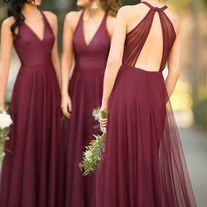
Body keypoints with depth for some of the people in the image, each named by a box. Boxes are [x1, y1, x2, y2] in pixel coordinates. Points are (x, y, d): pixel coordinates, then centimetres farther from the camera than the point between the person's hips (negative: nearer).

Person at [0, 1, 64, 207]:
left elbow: (54, 57, 13)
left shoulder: (50, 18, 8)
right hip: (26, 88, -4)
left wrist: (61, 91, 12)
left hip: (49, 86, 4)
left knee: (49, 145, 9)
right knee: (25, 146, 1)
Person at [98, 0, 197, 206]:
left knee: (119, 161, 6)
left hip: (126, 90, -4)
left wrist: (105, 102, -5)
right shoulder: (174, 19, 7)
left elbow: (114, 61, -12)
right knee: (151, 161, 14)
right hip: (155, 93, 4)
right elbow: (174, 70, 8)